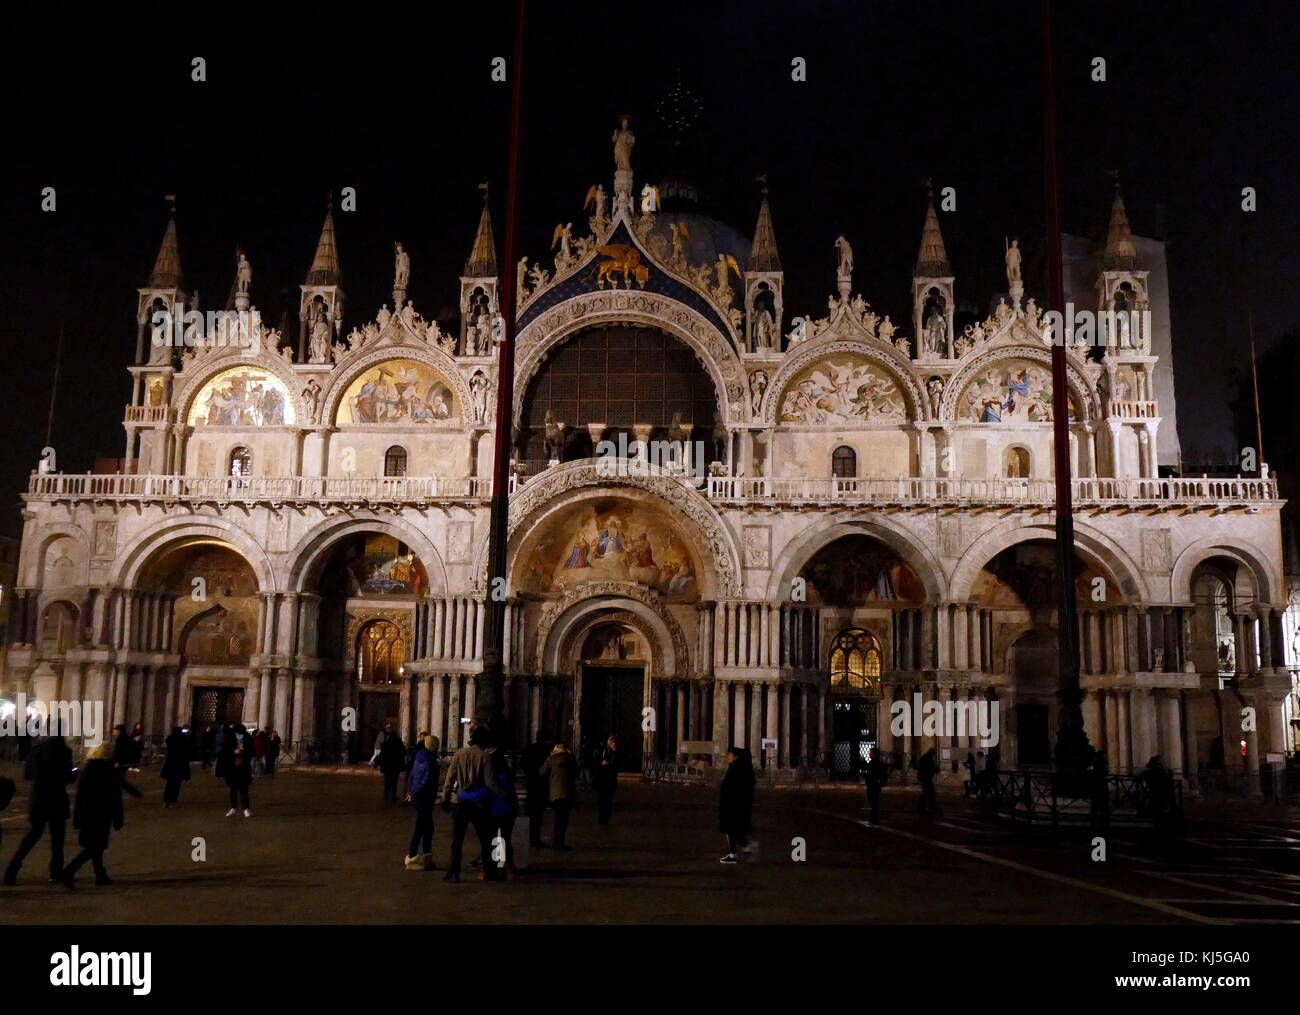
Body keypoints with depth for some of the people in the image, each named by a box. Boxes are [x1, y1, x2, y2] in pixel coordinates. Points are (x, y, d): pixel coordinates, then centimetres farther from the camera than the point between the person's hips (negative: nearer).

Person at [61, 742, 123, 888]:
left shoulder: (85, 773, 7)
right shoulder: (110, 774, -9)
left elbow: (79, 798, 9)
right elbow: (116, 800, -8)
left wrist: (77, 820, 14)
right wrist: (118, 821, -2)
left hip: (86, 815, 6)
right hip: (102, 817, -6)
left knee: (95, 846, 16)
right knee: (95, 847, -4)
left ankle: (100, 876, 22)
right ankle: (69, 871, -18)